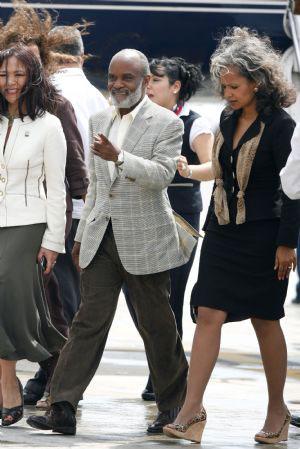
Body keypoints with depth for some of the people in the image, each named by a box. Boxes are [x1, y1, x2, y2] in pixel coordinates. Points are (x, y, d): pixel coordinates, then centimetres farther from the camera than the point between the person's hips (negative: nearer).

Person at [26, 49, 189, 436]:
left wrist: (119, 157, -30)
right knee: (89, 321, -1)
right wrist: (81, 235, 21)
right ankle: (63, 408, -7)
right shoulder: (99, 121, 14)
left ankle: (172, 407, 18)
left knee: (157, 326, 5)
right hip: (101, 239, 5)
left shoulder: (166, 124, -5)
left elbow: (163, 175, -18)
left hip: (144, 240, -5)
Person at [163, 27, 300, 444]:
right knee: (208, 315, -4)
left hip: (262, 236, -5)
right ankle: (192, 409, -8)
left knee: (265, 321, 5)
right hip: (222, 233, 5)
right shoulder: (228, 120, 7)